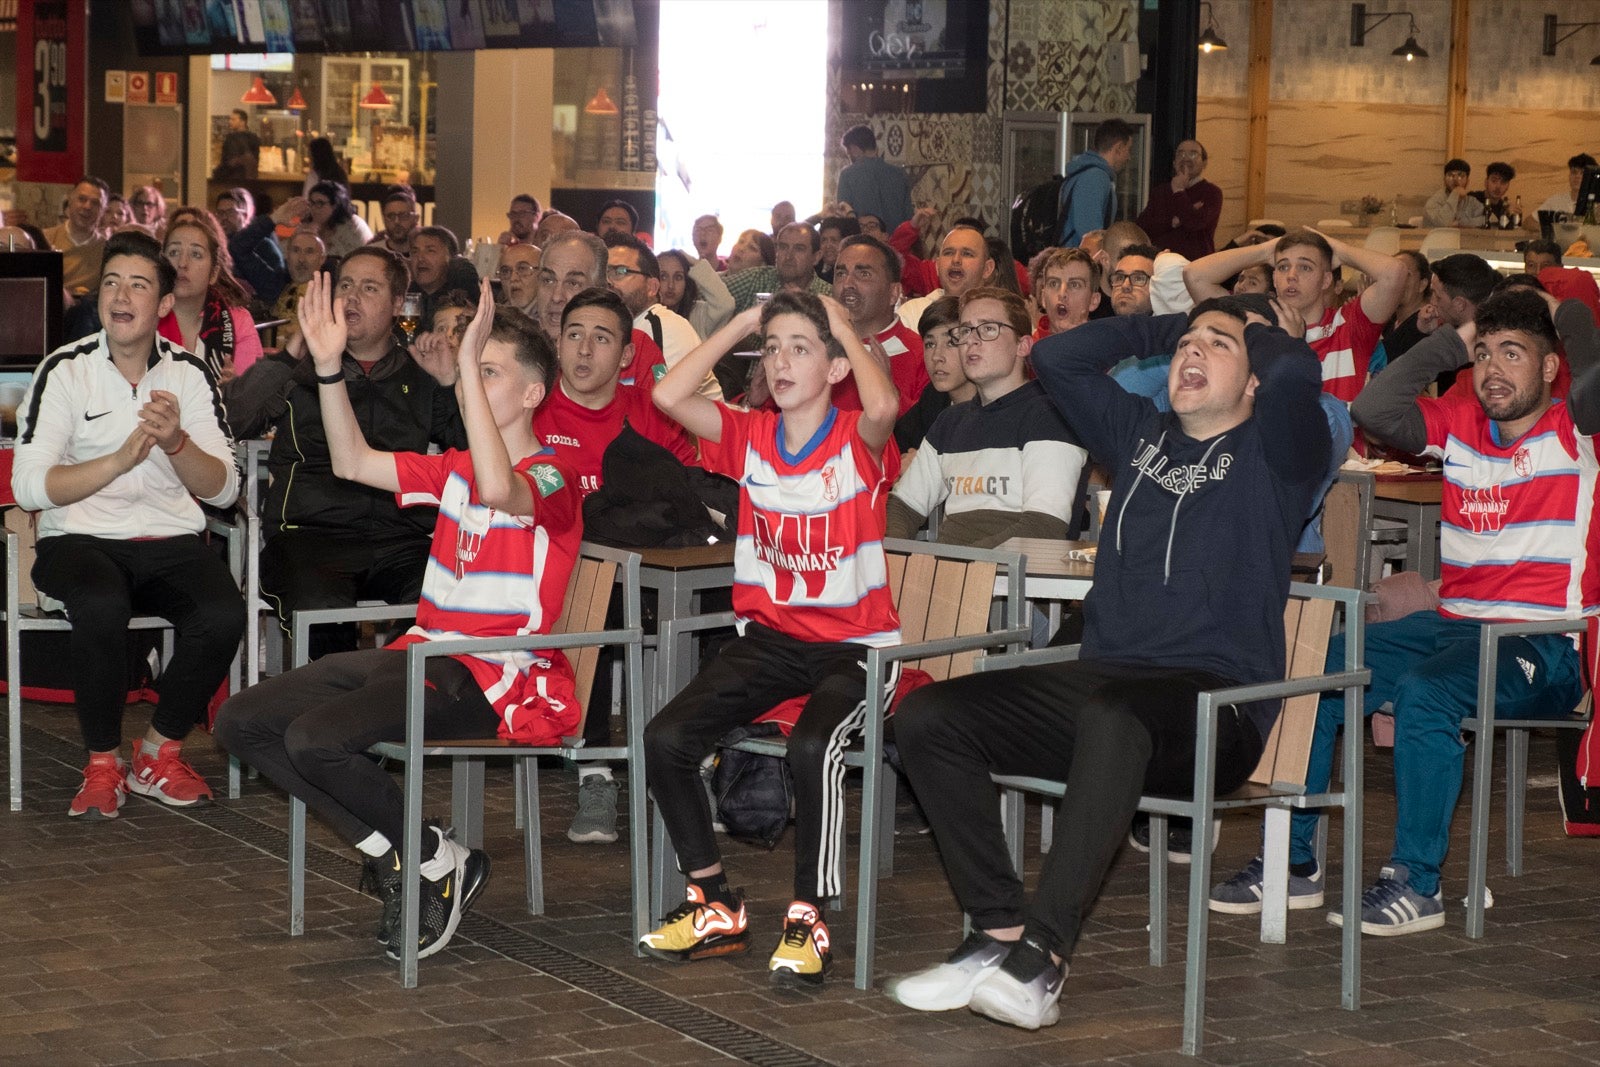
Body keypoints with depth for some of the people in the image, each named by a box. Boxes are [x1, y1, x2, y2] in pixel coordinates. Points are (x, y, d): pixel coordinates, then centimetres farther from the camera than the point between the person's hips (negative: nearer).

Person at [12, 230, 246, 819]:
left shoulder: (191, 373, 8)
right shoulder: (66, 370, 0)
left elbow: (224, 490, 2)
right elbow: (28, 487, -10)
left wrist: (175, 442, -17)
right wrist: (120, 459, -21)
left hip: (171, 539, 3)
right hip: (80, 538, -3)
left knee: (224, 615, -28)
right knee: (101, 608, -36)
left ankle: (160, 752, -3)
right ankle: (102, 764, -13)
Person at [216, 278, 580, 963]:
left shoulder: (550, 478, -8)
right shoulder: (453, 469, 17)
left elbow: (499, 490, -32)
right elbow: (354, 463, 15)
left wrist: (470, 363, -31)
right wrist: (329, 366, 4)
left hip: (494, 676, -9)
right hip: (424, 651, 9)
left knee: (316, 738, -28)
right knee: (243, 722, -1)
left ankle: (441, 863, -6)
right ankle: (395, 859, 0)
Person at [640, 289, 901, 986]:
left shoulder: (858, 440, -6)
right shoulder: (750, 436, 7)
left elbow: (882, 406, -31)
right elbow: (669, 394, -7)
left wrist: (845, 329, -14)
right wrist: (741, 325, 0)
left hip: (852, 645, -5)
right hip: (767, 635, 5)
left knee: (811, 747, -34)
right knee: (665, 738, -15)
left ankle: (809, 921, -16)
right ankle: (717, 909, 0)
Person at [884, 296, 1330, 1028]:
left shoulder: (1274, 452, 6)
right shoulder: (1140, 435, 24)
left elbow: (1297, 369, -14)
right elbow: (1055, 358, 26)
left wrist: (1255, 330, 10)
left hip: (1214, 706, -6)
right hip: (1098, 683, 6)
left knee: (1113, 716, -42)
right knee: (926, 717, -14)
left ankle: (1041, 961, -42)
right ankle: (1000, 934, -20)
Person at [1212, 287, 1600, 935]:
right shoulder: (1459, 424, 11)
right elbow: (1373, 409, -2)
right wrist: (1455, 342, 3)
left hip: (1544, 646, -6)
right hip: (1453, 624, 6)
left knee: (1423, 691, -34)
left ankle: (1416, 884, -23)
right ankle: (1294, 863, -2)